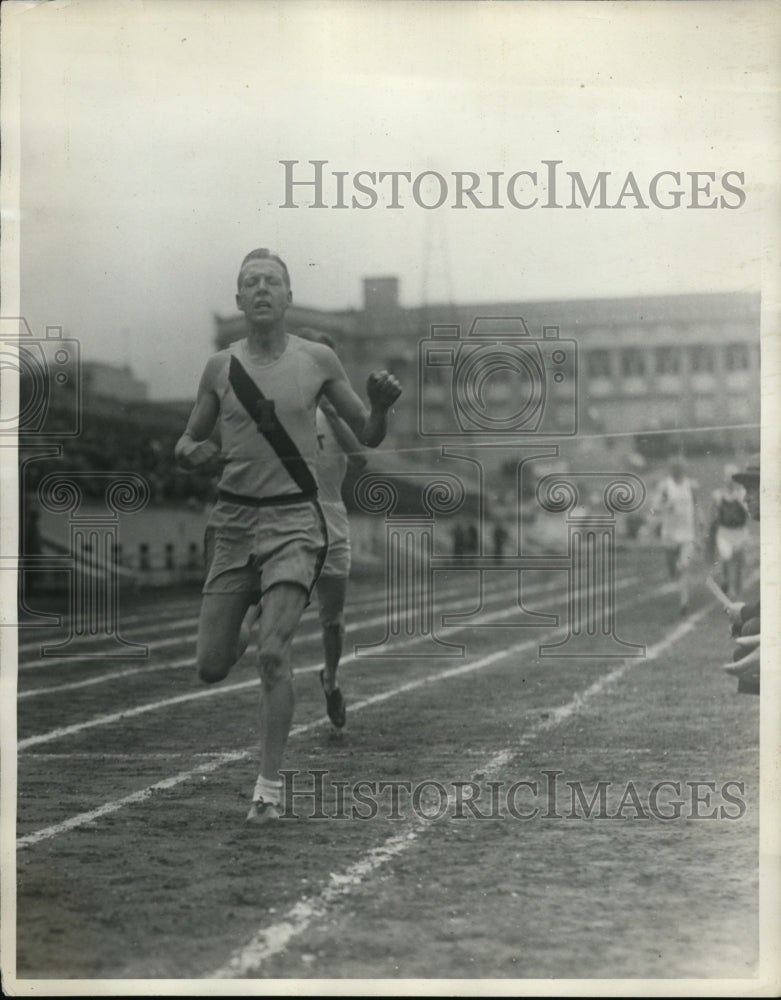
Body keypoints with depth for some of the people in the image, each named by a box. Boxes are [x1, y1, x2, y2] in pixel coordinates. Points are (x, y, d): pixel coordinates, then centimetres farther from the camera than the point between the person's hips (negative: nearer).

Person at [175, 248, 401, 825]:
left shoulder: (317, 360, 0)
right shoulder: (220, 367, 4)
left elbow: (368, 437, 7)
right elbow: (186, 445, 13)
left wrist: (381, 406, -15)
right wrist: (192, 452, -11)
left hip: (293, 518, -2)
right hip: (234, 518, 2)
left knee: (273, 655, -16)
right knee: (211, 668, 3)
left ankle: (270, 787, -4)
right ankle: (238, 635, 41)